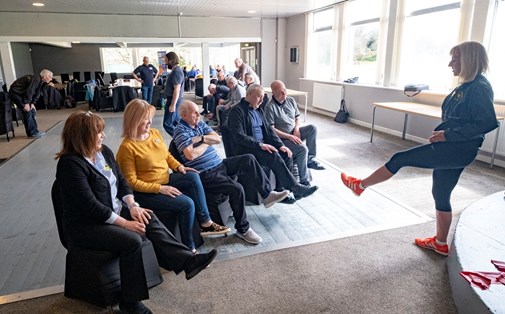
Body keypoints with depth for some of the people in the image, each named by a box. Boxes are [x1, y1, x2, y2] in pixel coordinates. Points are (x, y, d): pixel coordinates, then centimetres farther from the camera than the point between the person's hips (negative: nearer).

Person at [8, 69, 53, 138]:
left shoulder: (42, 82, 5)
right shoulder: (36, 79, -24)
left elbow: (37, 94, 5)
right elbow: (29, 91, -29)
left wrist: (32, 103, -5)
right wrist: (26, 103, -27)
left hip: (22, 93, 10)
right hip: (15, 93, -10)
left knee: (33, 110, 8)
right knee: (27, 111, -14)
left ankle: (35, 130, 14)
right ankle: (32, 133, -11)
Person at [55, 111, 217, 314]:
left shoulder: (104, 151, 3)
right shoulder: (70, 163, -21)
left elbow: (122, 181, 8)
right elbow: (91, 206, -25)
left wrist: (133, 206, -9)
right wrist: (125, 223, -23)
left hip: (113, 211, 8)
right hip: (85, 225, -8)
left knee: (149, 219, -12)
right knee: (132, 240, -26)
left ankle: (187, 260, -13)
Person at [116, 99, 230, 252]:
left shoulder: (155, 133, 2)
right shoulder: (127, 147, -19)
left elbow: (167, 155, 18)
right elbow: (131, 182, -18)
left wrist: (178, 166, -2)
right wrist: (160, 189, -23)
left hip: (165, 181, 7)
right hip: (146, 192, -7)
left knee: (193, 177, -19)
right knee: (187, 204, -22)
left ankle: (206, 223, -11)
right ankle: (189, 248, -4)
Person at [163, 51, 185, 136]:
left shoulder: (176, 72, -19)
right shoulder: (175, 70, 13)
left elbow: (177, 89, -24)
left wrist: (173, 104, -26)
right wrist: (168, 99, 24)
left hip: (174, 100, -10)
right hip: (173, 99, 10)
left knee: (167, 123, -10)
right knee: (176, 121, 15)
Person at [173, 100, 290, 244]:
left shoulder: (200, 124, 14)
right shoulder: (180, 130, -9)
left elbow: (218, 138, 4)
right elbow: (190, 155, -23)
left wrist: (201, 138, -12)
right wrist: (206, 143, -6)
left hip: (220, 164, 8)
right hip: (205, 174, -8)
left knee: (248, 159, -8)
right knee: (237, 189, -26)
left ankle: (267, 195, 0)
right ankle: (243, 229, -9)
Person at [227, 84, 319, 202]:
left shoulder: (258, 110, 16)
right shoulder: (237, 111, -10)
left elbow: (268, 128, 16)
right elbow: (239, 136, -19)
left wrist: (281, 145, 1)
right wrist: (260, 145, -26)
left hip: (261, 145, 8)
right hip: (246, 149, -8)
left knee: (286, 156, -12)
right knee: (274, 157, -28)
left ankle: (279, 189, -5)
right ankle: (295, 189, -19)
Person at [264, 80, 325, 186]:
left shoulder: (291, 100, 6)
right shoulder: (270, 107, -14)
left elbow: (297, 118, 14)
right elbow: (271, 129, -17)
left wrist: (296, 130, -8)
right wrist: (289, 136, -21)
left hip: (294, 133, 7)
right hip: (282, 138, -6)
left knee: (312, 128, -17)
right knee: (302, 148, -28)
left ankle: (310, 159, -10)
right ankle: (304, 181, -15)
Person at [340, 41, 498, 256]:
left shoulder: (479, 88, -16)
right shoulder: (467, 86, 13)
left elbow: (488, 123, -23)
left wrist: (448, 134, -23)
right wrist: (445, 134, 13)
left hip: (457, 150, -10)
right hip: (452, 149, 10)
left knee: (400, 159, -6)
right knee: (441, 194, 15)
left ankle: (361, 185, 10)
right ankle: (440, 243, 28)